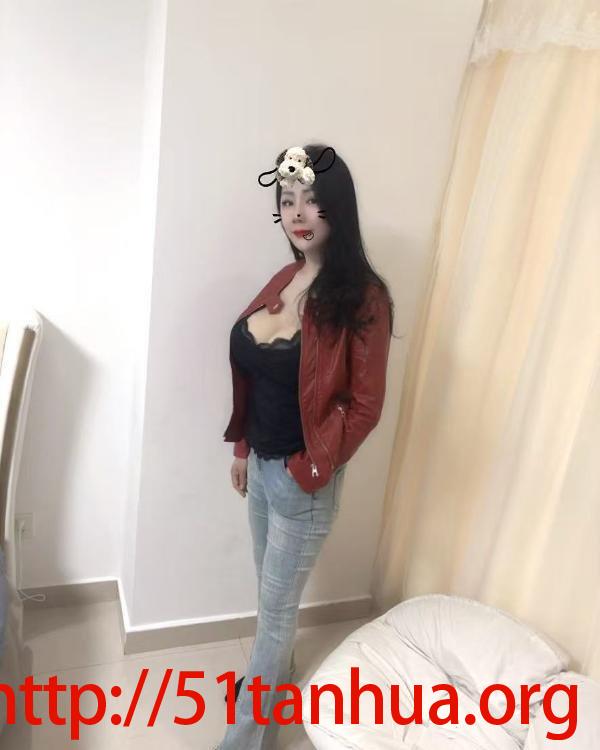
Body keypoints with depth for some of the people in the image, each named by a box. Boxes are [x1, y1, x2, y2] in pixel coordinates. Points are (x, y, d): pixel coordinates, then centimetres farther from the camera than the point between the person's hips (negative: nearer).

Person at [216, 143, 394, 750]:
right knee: (272, 592, 26)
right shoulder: (284, 279, 2)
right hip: (261, 464, 7)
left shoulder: (361, 298, -19)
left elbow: (364, 404, -17)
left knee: (277, 606, 11)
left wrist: (309, 468, -14)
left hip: (303, 480, -7)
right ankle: (275, 674, 54)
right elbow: (252, 374, 8)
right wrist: (242, 447, 12)